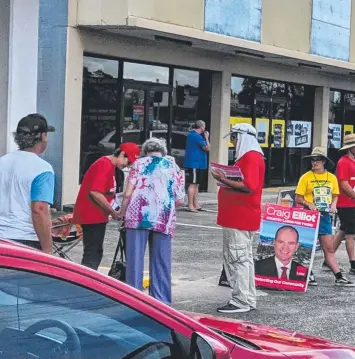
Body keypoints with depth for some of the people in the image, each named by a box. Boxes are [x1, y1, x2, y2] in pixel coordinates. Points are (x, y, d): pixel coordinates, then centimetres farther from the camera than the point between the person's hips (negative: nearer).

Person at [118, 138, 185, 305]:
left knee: (135, 260, 2)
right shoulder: (174, 167, 16)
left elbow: (128, 193, 1)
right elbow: (180, 200, 9)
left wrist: (122, 213, 12)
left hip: (138, 215, -1)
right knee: (161, 263, 7)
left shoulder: (139, 163, 11)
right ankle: (161, 302, 9)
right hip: (164, 220, 2)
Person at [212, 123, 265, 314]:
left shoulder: (251, 157, -14)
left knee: (239, 258, -8)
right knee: (243, 258, 15)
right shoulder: (247, 156, 19)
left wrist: (224, 181, -22)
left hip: (241, 218, -11)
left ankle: (241, 301, -4)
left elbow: (248, 187, -24)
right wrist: (226, 180, 9)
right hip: (237, 217, 11)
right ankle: (248, 298, 22)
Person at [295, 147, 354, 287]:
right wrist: (308, 204, -20)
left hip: (325, 216, 3)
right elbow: (298, 197, -3)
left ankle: (339, 277, 5)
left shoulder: (332, 178, 6)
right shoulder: (306, 177, -4)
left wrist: (333, 204, -3)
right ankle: (309, 275, 15)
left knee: (329, 248, 5)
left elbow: (335, 195, 16)